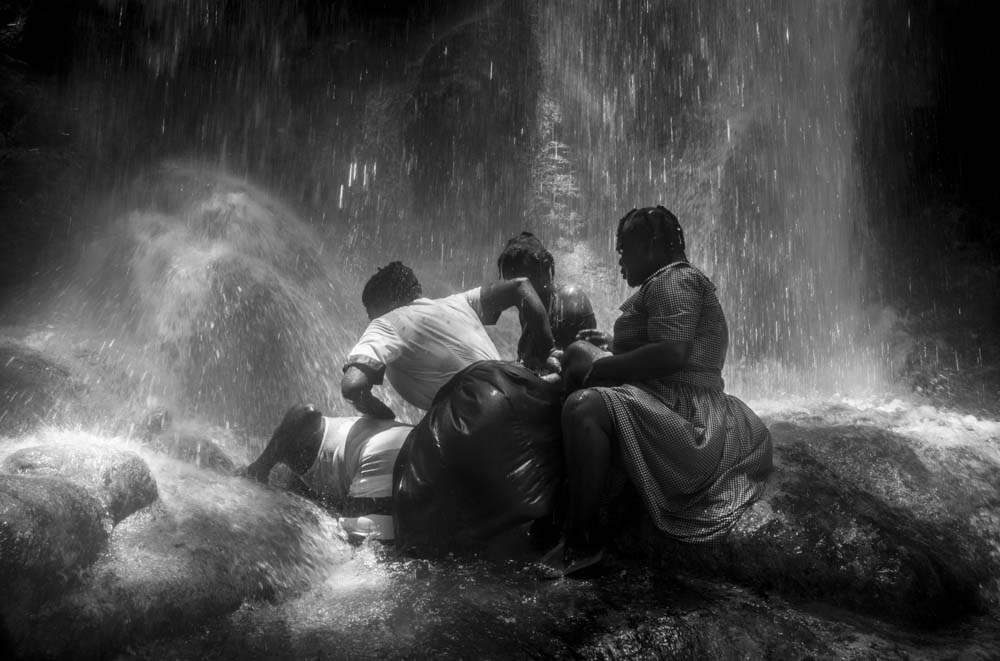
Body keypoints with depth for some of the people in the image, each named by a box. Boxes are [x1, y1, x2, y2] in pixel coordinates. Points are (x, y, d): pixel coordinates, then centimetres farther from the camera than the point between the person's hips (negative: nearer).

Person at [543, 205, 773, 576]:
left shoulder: (673, 280, -8)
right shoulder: (668, 283, 26)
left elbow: (672, 354, -25)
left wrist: (594, 370, -17)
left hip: (682, 414, -12)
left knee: (585, 406, -36)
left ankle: (582, 542, -31)